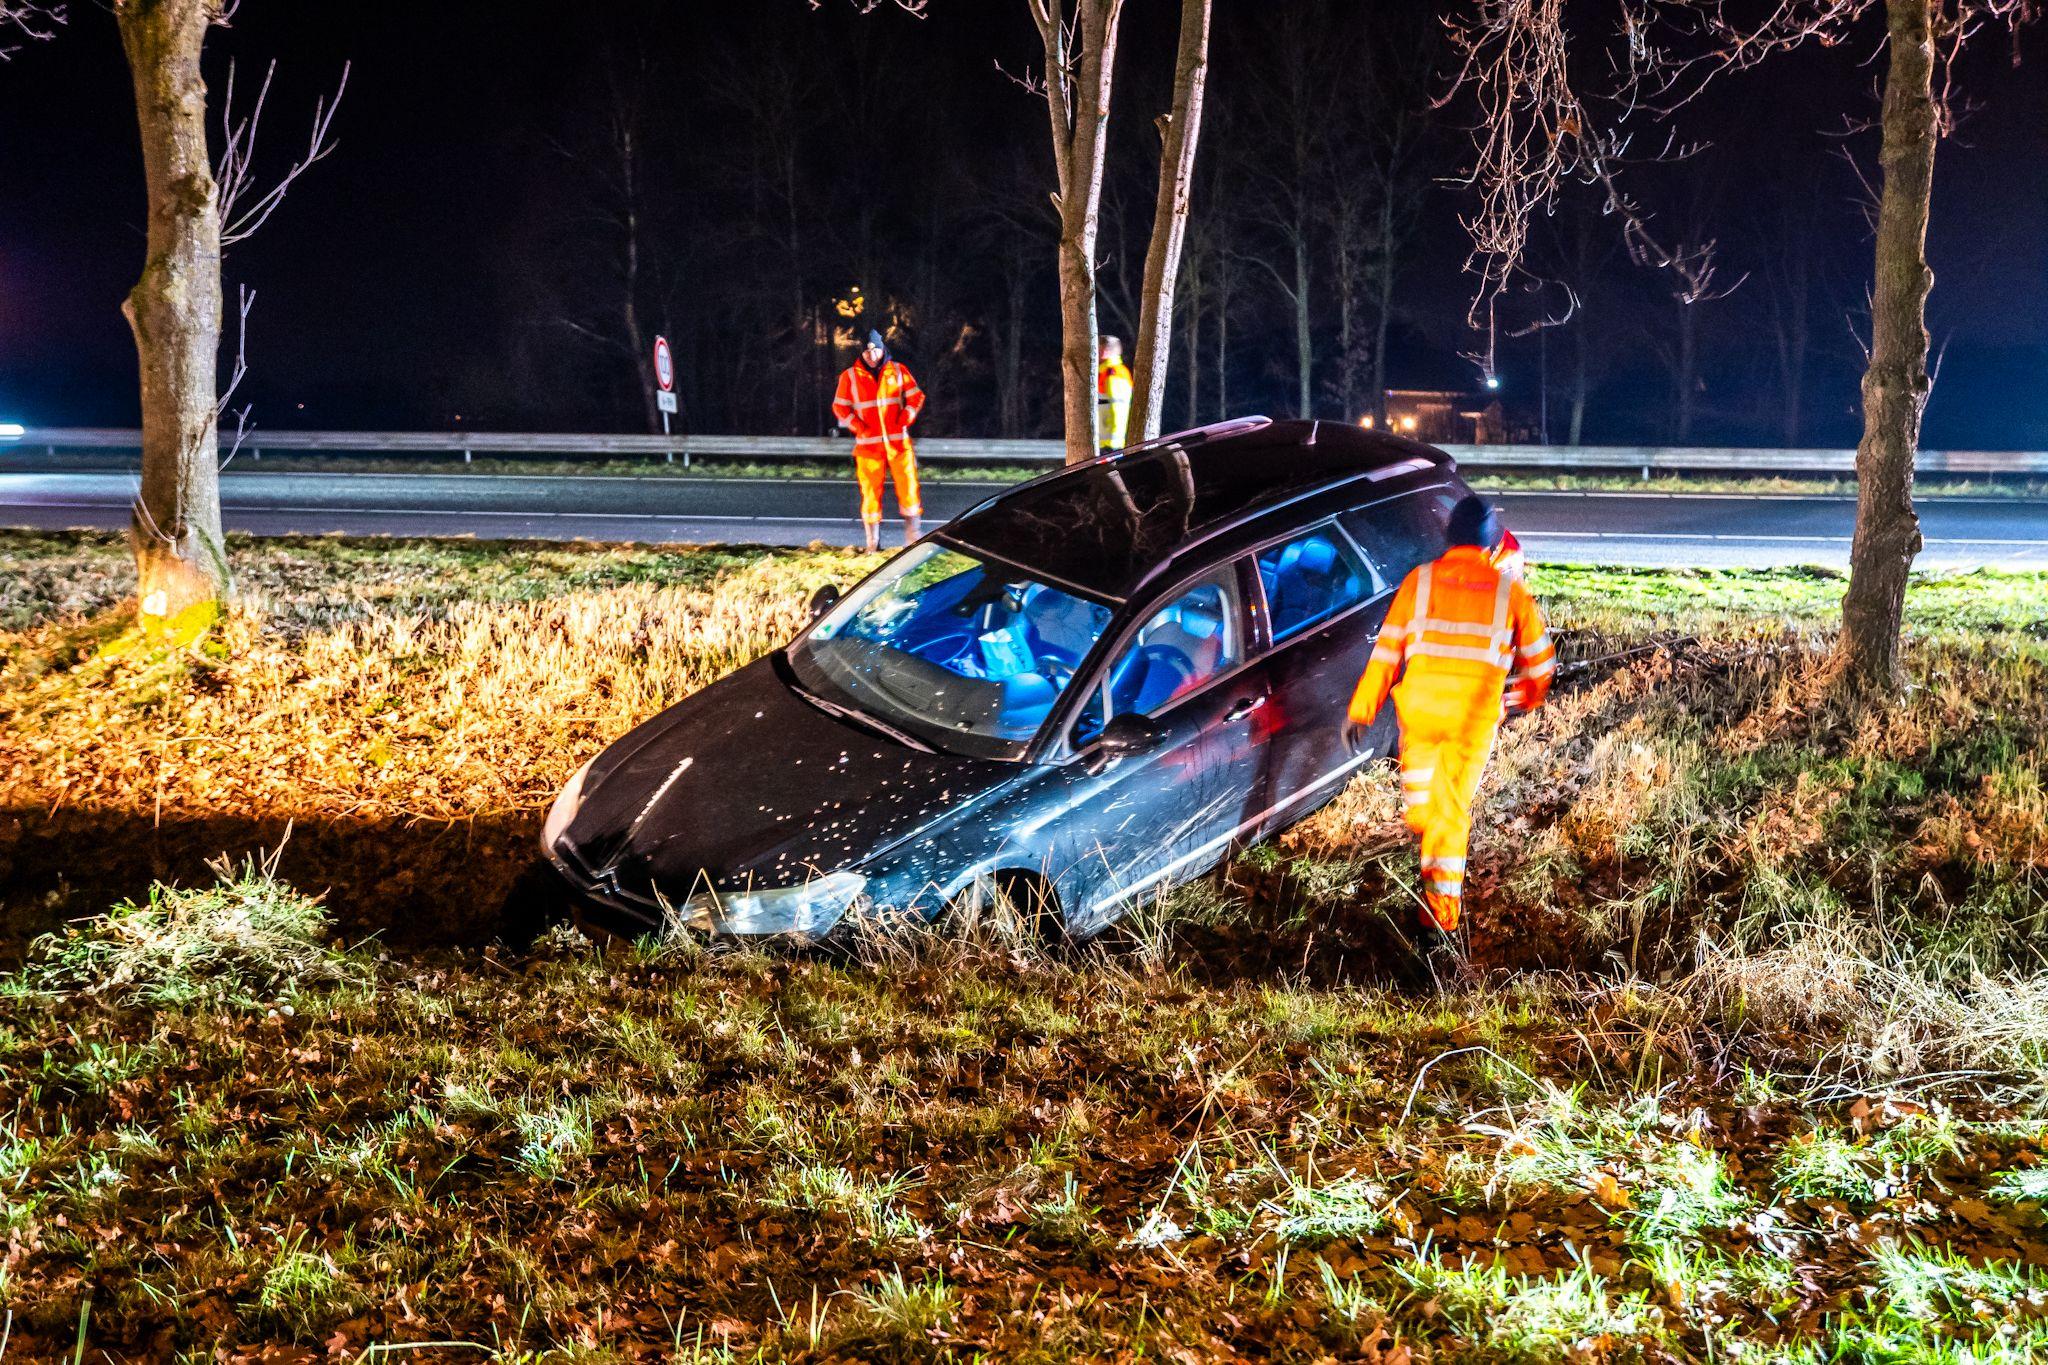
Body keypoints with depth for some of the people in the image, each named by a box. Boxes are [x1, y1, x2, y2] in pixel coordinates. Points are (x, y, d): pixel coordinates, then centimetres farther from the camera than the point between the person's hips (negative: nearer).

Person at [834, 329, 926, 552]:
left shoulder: (898, 370, 5)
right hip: (868, 445, -1)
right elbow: (840, 407, 5)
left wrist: (904, 421, -4)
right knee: (870, 492, 0)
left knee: (908, 487, -2)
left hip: (899, 442, 1)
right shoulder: (850, 377, 2)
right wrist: (860, 428, -5)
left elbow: (916, 398, 8)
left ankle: (912, 539, 8)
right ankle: (872, 545, 8)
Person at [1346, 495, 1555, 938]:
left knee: (1419, 794, 27)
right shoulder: (1508, 588, 5)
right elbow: (1539, 657, 14)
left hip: (1419, 701, 1)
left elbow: (1387, 650, 0)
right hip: (1476, 711, 0)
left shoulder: (1420, 580, 3)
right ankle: (1442, 902, 8)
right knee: (1454, 805, 8)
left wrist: (1362, 710, 1)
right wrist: (1529, 697, 34)